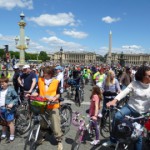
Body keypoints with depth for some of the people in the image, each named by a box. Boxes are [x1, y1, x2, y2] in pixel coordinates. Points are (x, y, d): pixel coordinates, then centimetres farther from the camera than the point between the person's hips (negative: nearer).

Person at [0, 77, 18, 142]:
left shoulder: (11, 89, -12)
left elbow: (16, 98, -8)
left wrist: (12, 103, -20)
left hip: (8, 109, -6)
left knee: (10, 122, 1)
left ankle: (12, 136, 12)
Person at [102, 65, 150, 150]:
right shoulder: (134, 83, -7)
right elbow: (124, 92, -18)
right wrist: (114, 100, -34)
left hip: (142, 113, 1)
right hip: (130, 107, -1)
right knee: (117, 117, -26)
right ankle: (113, 140, -10)